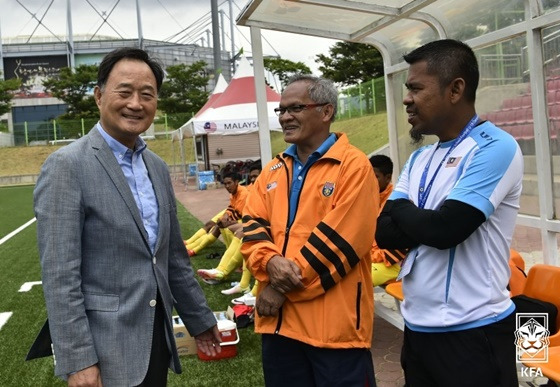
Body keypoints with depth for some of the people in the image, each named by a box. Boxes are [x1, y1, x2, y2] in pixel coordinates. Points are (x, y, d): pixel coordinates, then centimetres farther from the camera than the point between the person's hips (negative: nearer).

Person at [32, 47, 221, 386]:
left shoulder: (157, 166, 9)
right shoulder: (67, 165, -13)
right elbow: (59, 275, -16)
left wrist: (201, 319, 17)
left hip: (158, 337, 7)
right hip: (106, 349, -7)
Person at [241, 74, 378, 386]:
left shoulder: (354, 166, -9)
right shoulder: (273, 171, 13)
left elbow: (339, 240, -16)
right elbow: (252, 225, 8)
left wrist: (282, 288, -14)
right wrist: (270, 261, -14)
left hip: (335, 322, -6)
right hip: (278, 319, 6)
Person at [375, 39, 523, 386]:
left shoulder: (494, 147, -13)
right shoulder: (420, 159, 9)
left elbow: (445, 229, -23)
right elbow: (384, 233, 3)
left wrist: (402, 210, -5)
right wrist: (425, 222, -14)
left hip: (473, 331, -7)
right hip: (418, 326, 7)